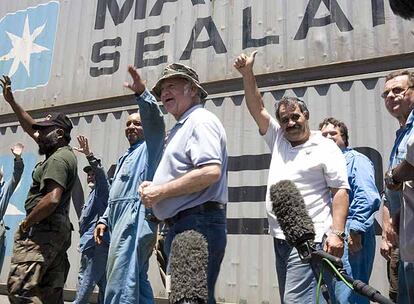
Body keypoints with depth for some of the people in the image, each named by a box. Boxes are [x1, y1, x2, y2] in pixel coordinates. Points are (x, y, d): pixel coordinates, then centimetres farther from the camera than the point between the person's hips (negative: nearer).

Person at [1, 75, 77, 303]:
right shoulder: (61, 152, 18)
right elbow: (30, 129, 29)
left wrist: (26, 222, -12)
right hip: (58, 231, 10)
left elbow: (52, 199, -25)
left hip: (43, 231, -10)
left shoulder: (58, 159, -12)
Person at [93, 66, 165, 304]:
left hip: (137, 218, -10)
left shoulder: (150, 146, 5)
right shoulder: (126, 157, 30)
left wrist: (142, 93, -32)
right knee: (137, 280, 12)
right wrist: (105, 220, 20)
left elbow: (155, 120, -17)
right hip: (122, 220, 10)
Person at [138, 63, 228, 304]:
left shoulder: (200, 120, -8)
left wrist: (161, 191, -16)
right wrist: (153, 187, 7)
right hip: (183, 225, 11)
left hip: (198, 224, -10)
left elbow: (211, 172, -24)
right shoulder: (181, 127, 22)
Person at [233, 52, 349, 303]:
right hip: (280, 238, 7)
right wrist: (247, 73, 4)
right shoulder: (278, 141, 14)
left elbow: (340, 191, -8)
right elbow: (257, 109, 12)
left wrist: (336, 233, -18)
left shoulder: (326, 148, -2)